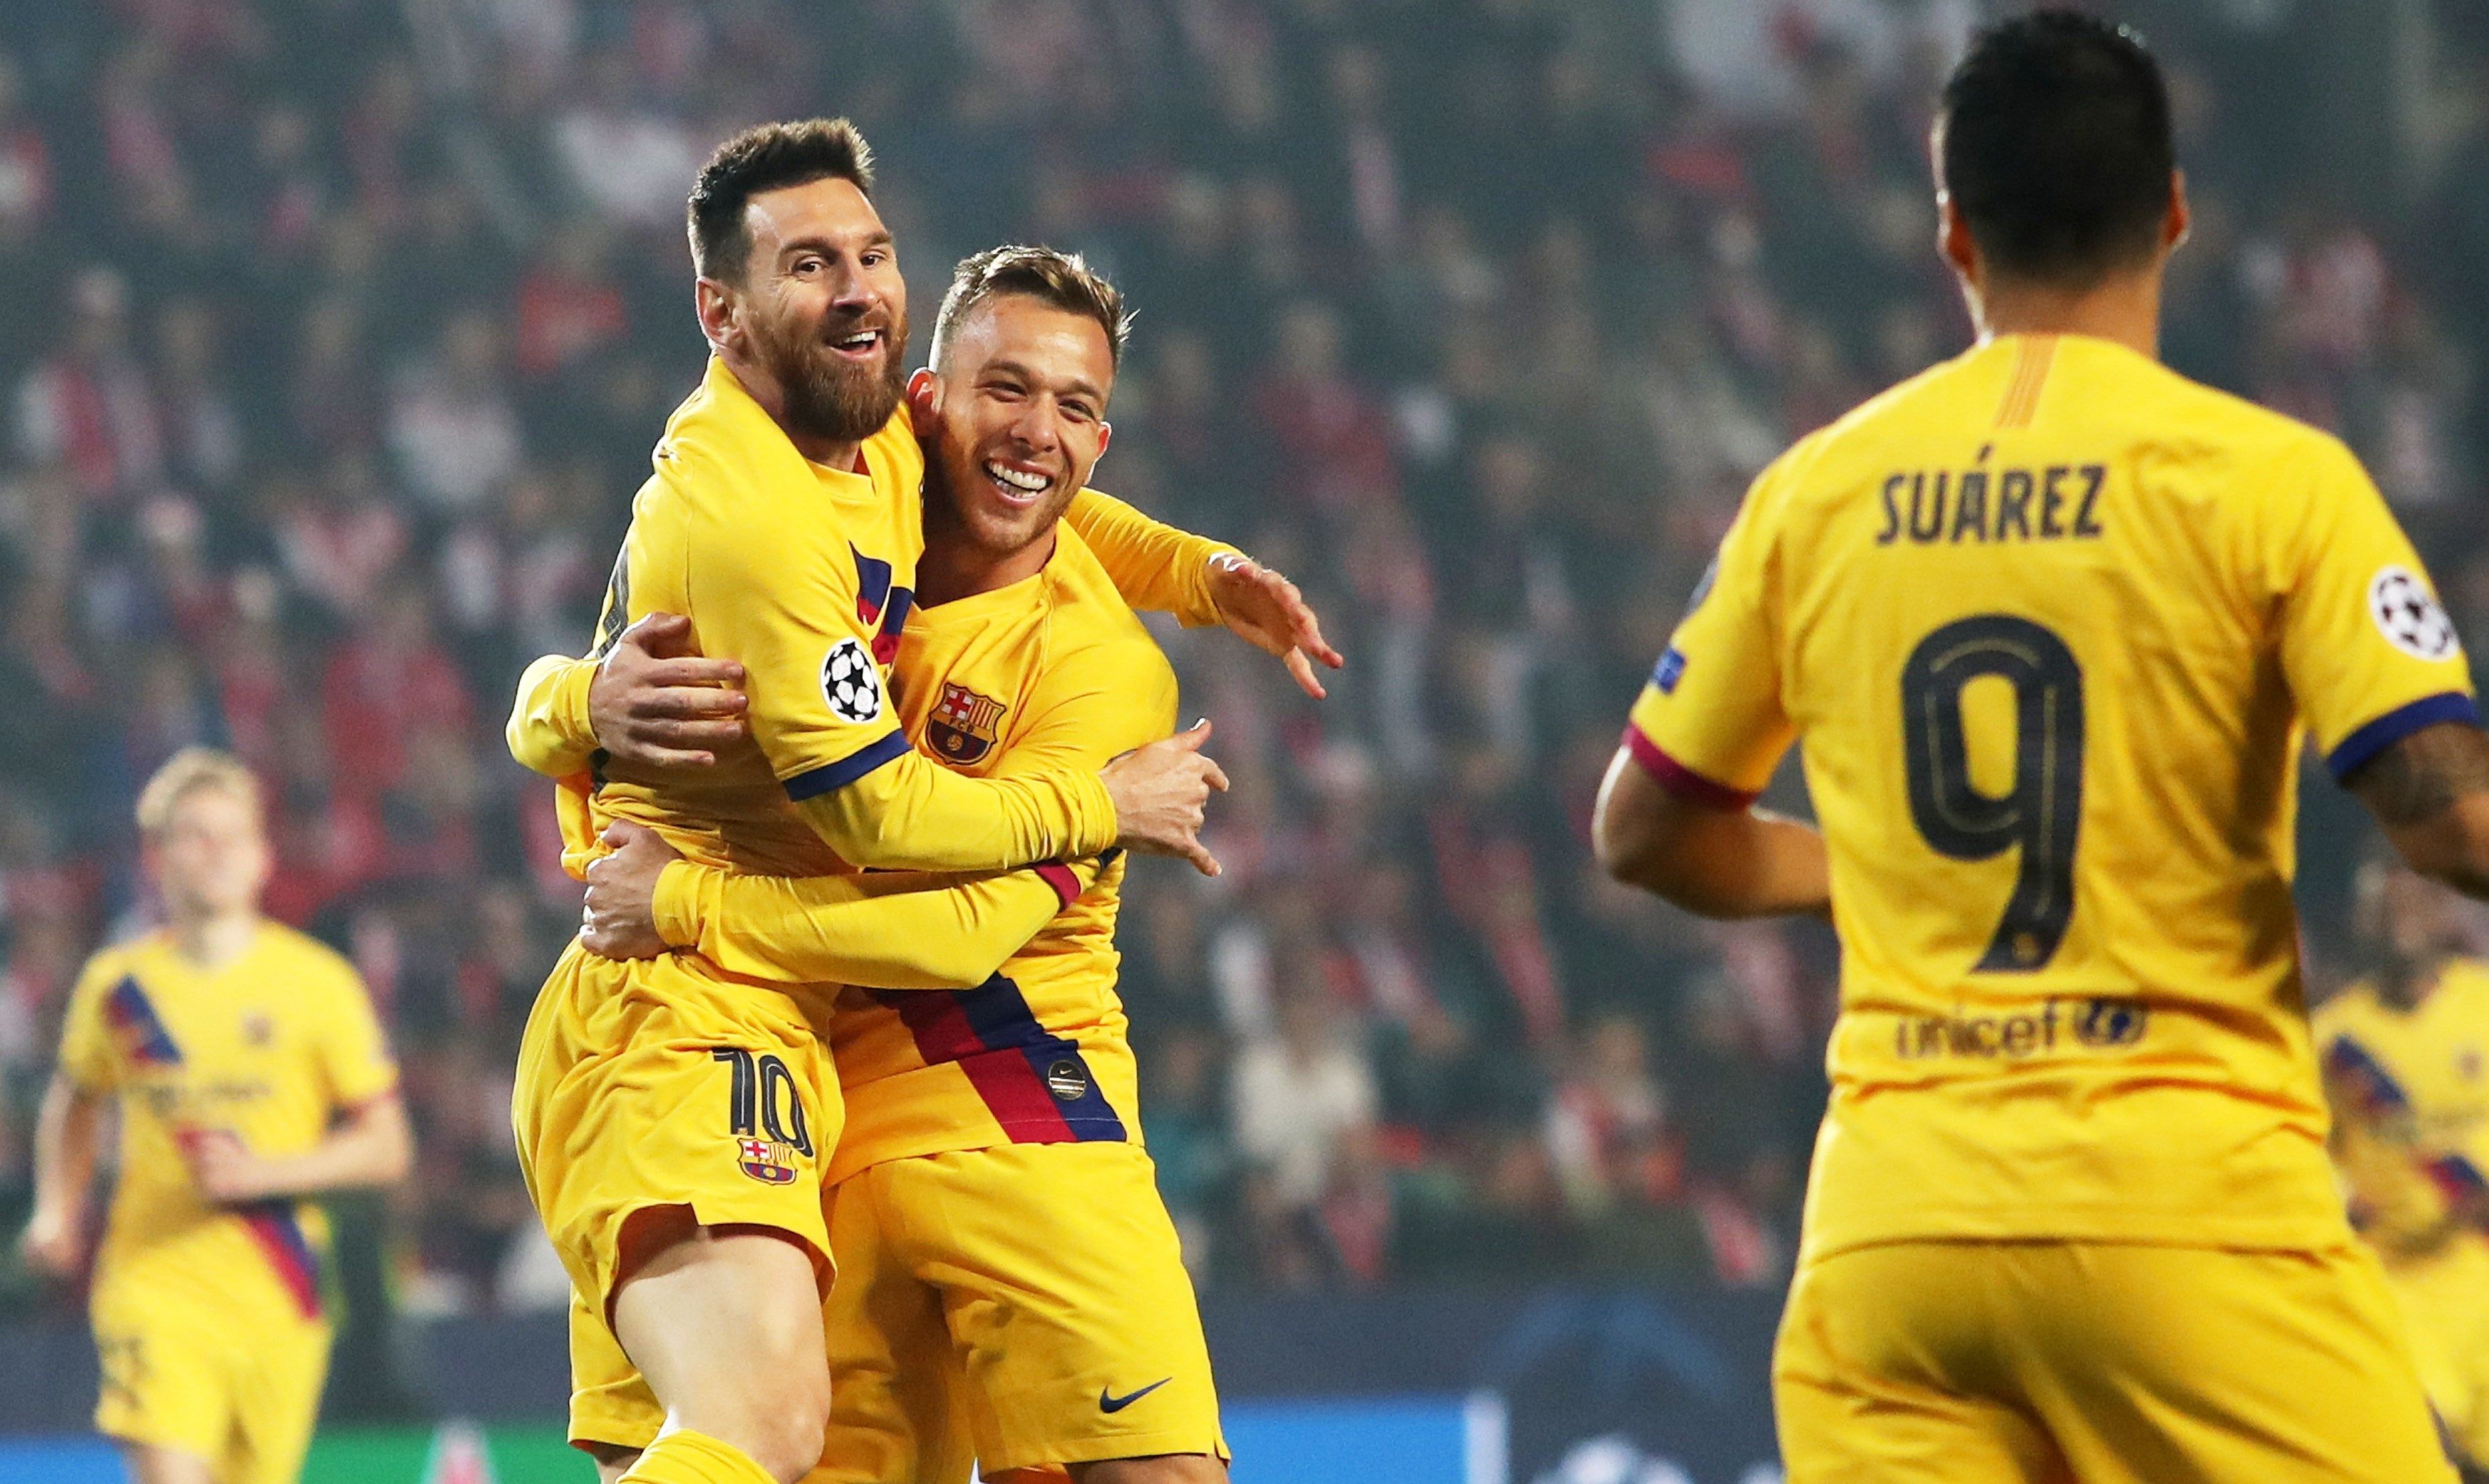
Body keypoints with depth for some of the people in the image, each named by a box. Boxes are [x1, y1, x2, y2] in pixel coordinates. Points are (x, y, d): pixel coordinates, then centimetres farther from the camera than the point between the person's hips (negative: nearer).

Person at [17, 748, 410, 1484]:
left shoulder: (319, 982, 0)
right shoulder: (116, 983, 4)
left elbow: (385, 1147, 0)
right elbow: (75, 1100, 24)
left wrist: (263, 1172, -15)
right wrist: (57, 1209, 7)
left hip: (278, 1290, 1)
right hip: (154, 1278, -1)